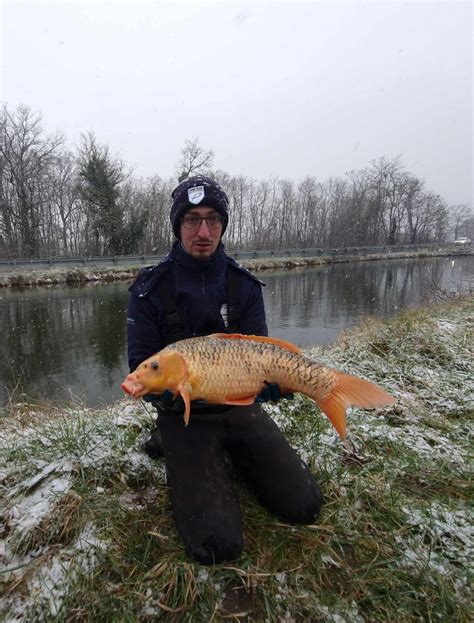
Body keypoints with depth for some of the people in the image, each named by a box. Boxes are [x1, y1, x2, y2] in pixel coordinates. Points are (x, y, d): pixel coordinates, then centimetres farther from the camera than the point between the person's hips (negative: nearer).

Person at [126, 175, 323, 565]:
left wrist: (268, 379, -25)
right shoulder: (151, 288, -9)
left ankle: (229, 455, 21)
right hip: (183, 414, -2)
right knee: (217, 544, -13)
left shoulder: (245, 284, -1)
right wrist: (166, 390, -29)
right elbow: (140, 366, -7)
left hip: (239, 406, 3)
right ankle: (172, 444, 12)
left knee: (305, 507, -1)